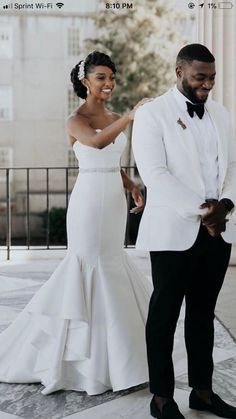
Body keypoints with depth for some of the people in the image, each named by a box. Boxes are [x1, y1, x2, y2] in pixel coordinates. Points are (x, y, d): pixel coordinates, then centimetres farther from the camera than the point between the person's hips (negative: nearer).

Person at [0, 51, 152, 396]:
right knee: (91, 268, -3)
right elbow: (96, 142, -31)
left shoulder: (115, 120, 13)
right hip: (89, 202, -7)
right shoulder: (76, 120, -8)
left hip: (115, 203, 7)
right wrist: (130, 117, -41)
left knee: (109, 270, 13)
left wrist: (133, 187, 4)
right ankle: (89, 359, 9)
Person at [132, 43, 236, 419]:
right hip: (174, 232, -5)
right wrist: (201, 211, -18)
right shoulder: (152, 114, -5)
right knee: (165, 314, 5)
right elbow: (154, 173, -14)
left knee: (203, 313, 13)